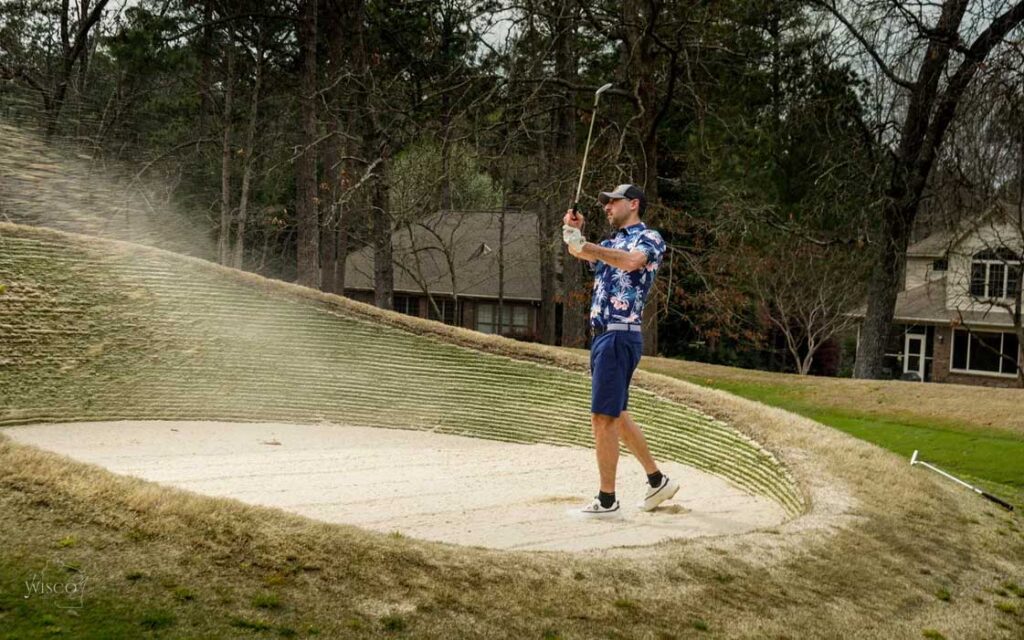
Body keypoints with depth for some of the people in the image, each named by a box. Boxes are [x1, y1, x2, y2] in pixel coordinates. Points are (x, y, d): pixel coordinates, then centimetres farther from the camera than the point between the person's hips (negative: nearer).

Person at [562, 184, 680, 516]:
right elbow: (580, 252, 5)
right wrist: (574, 232, -16)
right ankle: (657, 481, 27)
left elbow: (632, 261, -27)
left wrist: (584, 245, -33)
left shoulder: (649, 238, -5)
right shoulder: (612, 243, 22)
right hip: (603, 335, 9)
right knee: (616, 415, 16)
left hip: (620, 336, -9)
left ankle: (607, 500, -4)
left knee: (602, 418, -10)